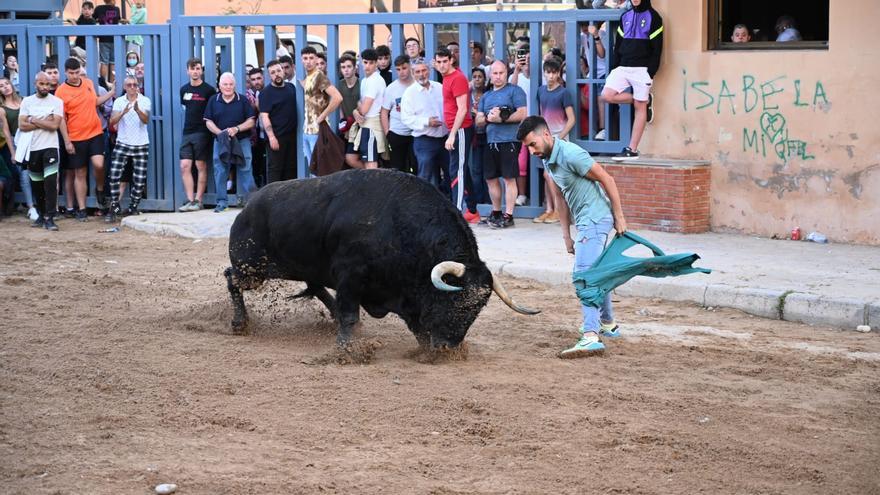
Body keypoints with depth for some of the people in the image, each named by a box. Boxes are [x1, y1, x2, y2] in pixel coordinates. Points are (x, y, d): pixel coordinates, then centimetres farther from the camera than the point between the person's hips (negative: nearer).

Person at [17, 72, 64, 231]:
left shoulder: (57, 101, -2)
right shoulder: (27, 101, 6)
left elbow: (54, 125, -14)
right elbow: (22, 125, -5)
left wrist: (33, 120, -8)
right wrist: (44, 122, -11)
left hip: (50, 147, -3)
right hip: (32, 148, 3)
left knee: (51, 182, -13)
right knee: (37, 184, 11)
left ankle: (49, 217, -13)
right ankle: (41, 215, 23)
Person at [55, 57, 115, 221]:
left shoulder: (89, 83, 6)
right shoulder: (61, 91, -8)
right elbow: (61, 119, -7)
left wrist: (112, 93, 15)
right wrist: (67, 141, -10)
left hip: (95, 133, 3)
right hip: (76, 138, -3)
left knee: (98, 164, -17)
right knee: (80, 173, 4)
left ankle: (100, 190, 13)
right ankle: (81, 209, 12)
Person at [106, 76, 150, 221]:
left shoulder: (145, 101, -1)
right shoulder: (119, 101, 3)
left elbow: (146, 120, -16)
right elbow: (112, 122, -8)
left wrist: (137, 110, -36)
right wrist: (123, 112, -28)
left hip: (141, 145, 0)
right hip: (122, 144, 0)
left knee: (139, 180, 0)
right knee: (114, 176, -10)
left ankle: (133, 208, 16)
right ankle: (114, 208, 0)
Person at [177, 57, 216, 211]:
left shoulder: (208, 90, -5)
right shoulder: (184, 89, 11)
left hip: (202, 133, -5)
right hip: (187, 133, 5)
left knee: (201, 166, -1)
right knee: (184, 166, -3)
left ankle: (198, 200, 2)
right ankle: (190, 200, -2)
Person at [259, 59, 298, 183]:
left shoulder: (291, 87, 12)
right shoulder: (266, 92, -6)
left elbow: (297, 108, 24)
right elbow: (264, 116, -12)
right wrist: (271, 137, -21)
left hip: (292, 135, 6)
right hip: (277, 137, -6)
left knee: (291, 168, 9)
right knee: (275, 168, -5)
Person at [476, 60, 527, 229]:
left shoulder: (514, 91, 1)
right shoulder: (486, 96, 21)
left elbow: (522, 114, -9)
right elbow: (478, 120, 15)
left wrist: (501, 118, -13)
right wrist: (488, 117, -6)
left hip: (509, 140, -7)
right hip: (490, 141, 7)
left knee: (509, 178, -5)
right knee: (491, 178, 11)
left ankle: (508, 216, -2)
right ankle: (496, 213, 24)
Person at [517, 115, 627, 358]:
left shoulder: (571, 154, -21)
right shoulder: (548, 160, 8)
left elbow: (607, 180, -16)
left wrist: (619, 217, -12)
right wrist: (566, 234, 16)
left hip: (594, 219, -10)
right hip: (585, 221, 10)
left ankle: (591, 336, -27)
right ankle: (608, 324, 40)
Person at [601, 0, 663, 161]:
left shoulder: (653, 17, -2)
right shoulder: (625, 17, 14)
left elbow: (657, 48, -6)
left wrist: (651, 72, -13)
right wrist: (613, 68, 8)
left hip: (642, 69, -6)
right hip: (623, 67, 6)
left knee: (639, 107, -3)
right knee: (606, 96, -12)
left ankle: (632, 150, -1)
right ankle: (645, 100, 8)